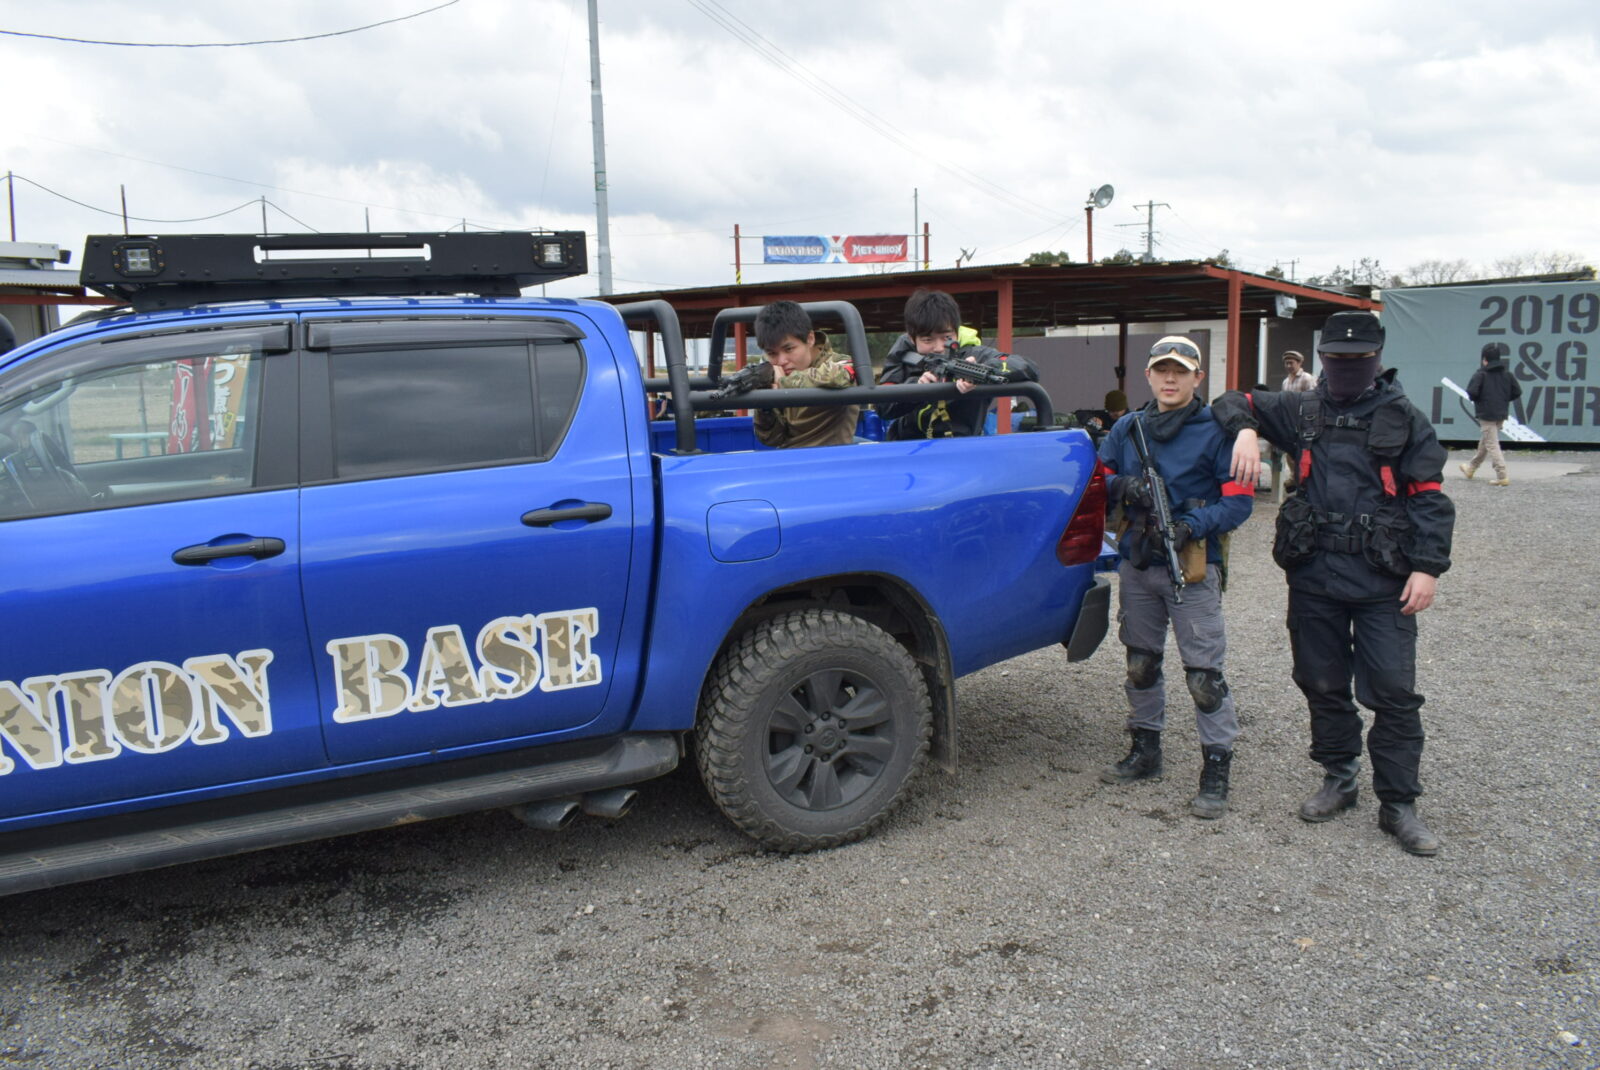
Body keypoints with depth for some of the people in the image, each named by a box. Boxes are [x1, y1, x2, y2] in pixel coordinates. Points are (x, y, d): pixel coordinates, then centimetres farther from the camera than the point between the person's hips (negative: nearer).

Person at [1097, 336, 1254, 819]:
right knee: (1140, 663, 15)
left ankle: (1217, 771, 3)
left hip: (1193, 566, -5)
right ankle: (1145, 751, 31)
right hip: (1136, 563, 6)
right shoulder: (1127, 427, 11)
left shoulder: (1215, 430, -5)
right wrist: (1122, 486, -10)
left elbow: (1239, 500, -8)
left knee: (1204, 672, -6)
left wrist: (1192, 525, -23)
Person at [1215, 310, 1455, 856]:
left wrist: (1428, 566, -10)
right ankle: (1339, 780, 29)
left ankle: (1398, 805, 9)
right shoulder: (1302, 411, 9)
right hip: (1313, 575, 3)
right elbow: (1233, 401, 13)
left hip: (1383, 581, -3)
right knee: (1322, 684, 12)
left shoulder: (1403, 418, 3)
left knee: (1394, 692, -2)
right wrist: (1245, 430, -10)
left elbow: (1429, 498, 0)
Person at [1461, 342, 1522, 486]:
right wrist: (1503, 399, 16)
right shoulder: (1507, 373, 7)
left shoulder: (1481, 374, -12)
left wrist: (1476, 399, 1)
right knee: (1484, 442, 21)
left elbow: (1471, 392, -20)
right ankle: (1471, 468, 38)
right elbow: (1517, 392, 5)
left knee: (1492, 444, -7)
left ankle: (1502, 476, -14)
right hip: (1501, 414, 7)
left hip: (1486, 414, -7)